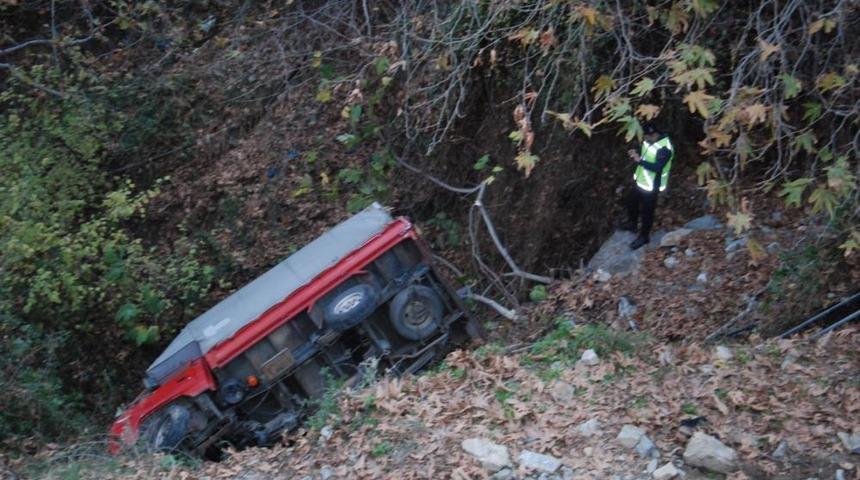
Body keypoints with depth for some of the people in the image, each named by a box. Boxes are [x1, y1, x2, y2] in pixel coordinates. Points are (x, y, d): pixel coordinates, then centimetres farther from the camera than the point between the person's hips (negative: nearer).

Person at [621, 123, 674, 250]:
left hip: (651, 186, -9)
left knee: (646, 211, 7)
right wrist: (636, 155, -8)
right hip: (640, 181, 9)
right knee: (631, 201, 26)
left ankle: (644, 236, 27)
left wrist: (639, 160, -34)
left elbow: (657, 168, -34)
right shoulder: (649, 141, -3)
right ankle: (632, 224, 50)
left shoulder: (664, 148, -31)